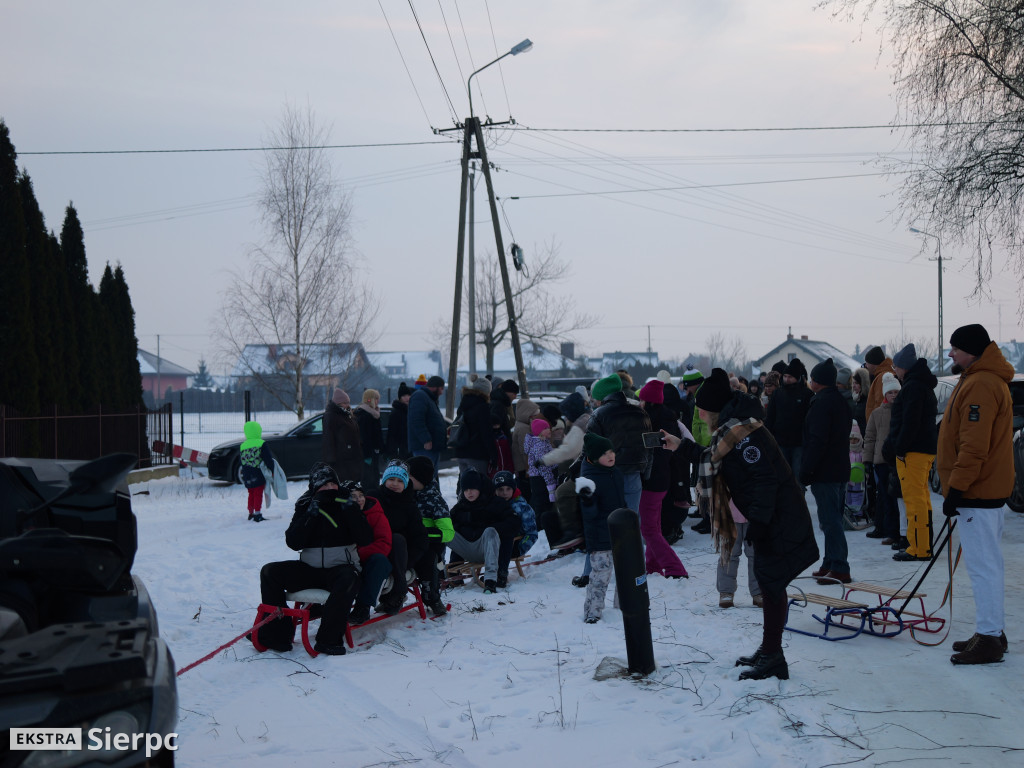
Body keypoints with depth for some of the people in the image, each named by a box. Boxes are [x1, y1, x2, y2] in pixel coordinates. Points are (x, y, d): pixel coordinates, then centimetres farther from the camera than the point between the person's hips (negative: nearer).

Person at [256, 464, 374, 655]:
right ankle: (277, 633, -14)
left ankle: (328, 639, -34)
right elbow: (293, 542, -5)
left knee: (348, 580, -37)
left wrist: (350, 509, -15)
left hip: (341, 566, -3)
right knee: (269, 572, -13)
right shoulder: (305, 507, 9)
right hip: (309, 568, 3)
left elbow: (366, 538, -8)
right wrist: (310, 514, -13)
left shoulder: (346, 505, 5)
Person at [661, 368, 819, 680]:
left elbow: (765, 477, -26)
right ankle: (768, 651, 25)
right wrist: (682, 445, 34)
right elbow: (714, 461, 33)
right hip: (768, 518, 10)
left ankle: (772, 658, 2)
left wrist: (757, 521, -27)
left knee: (771, 582, -5)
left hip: (779, 520, -10)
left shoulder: (742, 432, -20)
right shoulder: (730, 432, 13)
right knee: (767, 581, 15)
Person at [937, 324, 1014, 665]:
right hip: (987, 490, 11)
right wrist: (959, 488, 24)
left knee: (983, 565, -6)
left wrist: (956, 489, -22)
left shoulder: (980, 386, -18)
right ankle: (992, 632, 22)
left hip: (977, 493, -11)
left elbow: (974, 447, -24)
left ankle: (988, 639, -1)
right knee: (987, 563, 15)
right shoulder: (983, 380, 16)